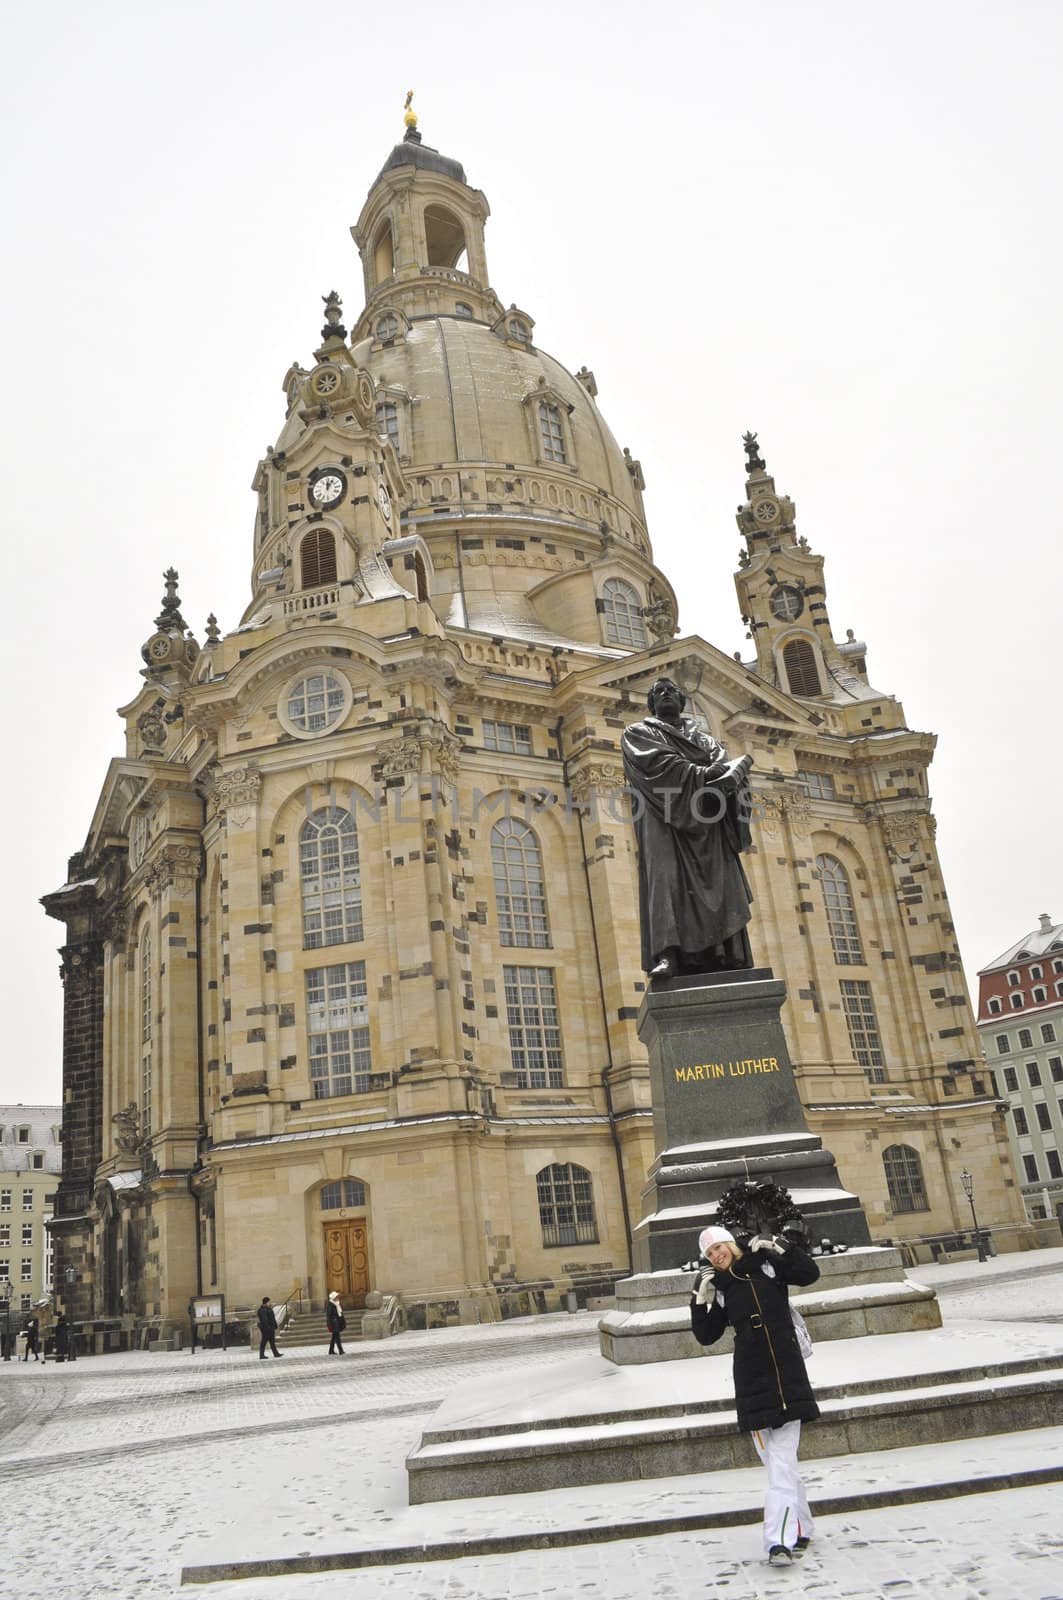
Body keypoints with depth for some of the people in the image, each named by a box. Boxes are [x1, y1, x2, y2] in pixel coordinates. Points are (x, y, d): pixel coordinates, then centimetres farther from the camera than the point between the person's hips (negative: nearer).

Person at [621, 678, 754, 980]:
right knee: (665, 875, -23)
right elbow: (662, 765, -4)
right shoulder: (639, 733, 16)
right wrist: (706, 775, -16)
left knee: (719, 884, -10)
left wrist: (736, 769, -18)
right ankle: (667, 954, -36)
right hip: (665, 817, -4)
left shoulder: (704, 739, 28)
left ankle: (728, 960, -17)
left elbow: (727, 767, 8)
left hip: (706, 822, 4)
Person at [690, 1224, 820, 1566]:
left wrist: (781, 1249, -11)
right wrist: (701, 1303, -6)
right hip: (752, 1382, 2)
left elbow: (809, 1274, -2)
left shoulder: (767, 1263, 2)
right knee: (781, 1460, 4)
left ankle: (780, 1541, -12)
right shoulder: (717, 1288, 7)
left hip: (787, 1374, -2)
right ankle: (798, 1530, 19)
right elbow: (706, 1336, 7)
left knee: (781, 1460, -8)